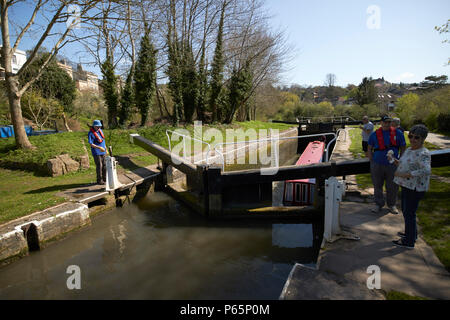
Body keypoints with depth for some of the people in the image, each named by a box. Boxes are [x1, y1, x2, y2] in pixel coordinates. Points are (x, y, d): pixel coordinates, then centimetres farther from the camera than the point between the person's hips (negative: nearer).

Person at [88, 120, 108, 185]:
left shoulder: (100, 130, 9)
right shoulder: (91, 133, -14)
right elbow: (91, 144, -21)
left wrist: (106, 149, 19)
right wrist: (99, 147, -33)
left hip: (103, 152, 7)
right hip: (96, 153, -7)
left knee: (104, 165, 11)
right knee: (99, 166, -3)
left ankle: (105, 178, 23)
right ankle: (99, 180, 7)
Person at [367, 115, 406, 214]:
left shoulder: (398, 133, 1)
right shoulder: (374, 134, 1)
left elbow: (403, 148, 7)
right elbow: (370, 149, 7)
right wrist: (371, 162, 1)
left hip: (392, 165, 0)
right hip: (377, 165, 0)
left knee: (392, 187, 10)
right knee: (377, 186, 10)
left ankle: (392, 205, 29)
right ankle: (379, 204, 26)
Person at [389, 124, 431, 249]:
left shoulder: (423, 154, -20)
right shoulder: (409, 150, 9)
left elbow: (426, 171, -34)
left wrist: (405, 175, -31)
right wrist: (395, 161, 5)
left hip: (415, 188, -9)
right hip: (406, 185, 9)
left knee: (409, 213, 1)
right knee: (405, 210, 21)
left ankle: (409, 242, 16)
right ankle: (411, 233, 41)